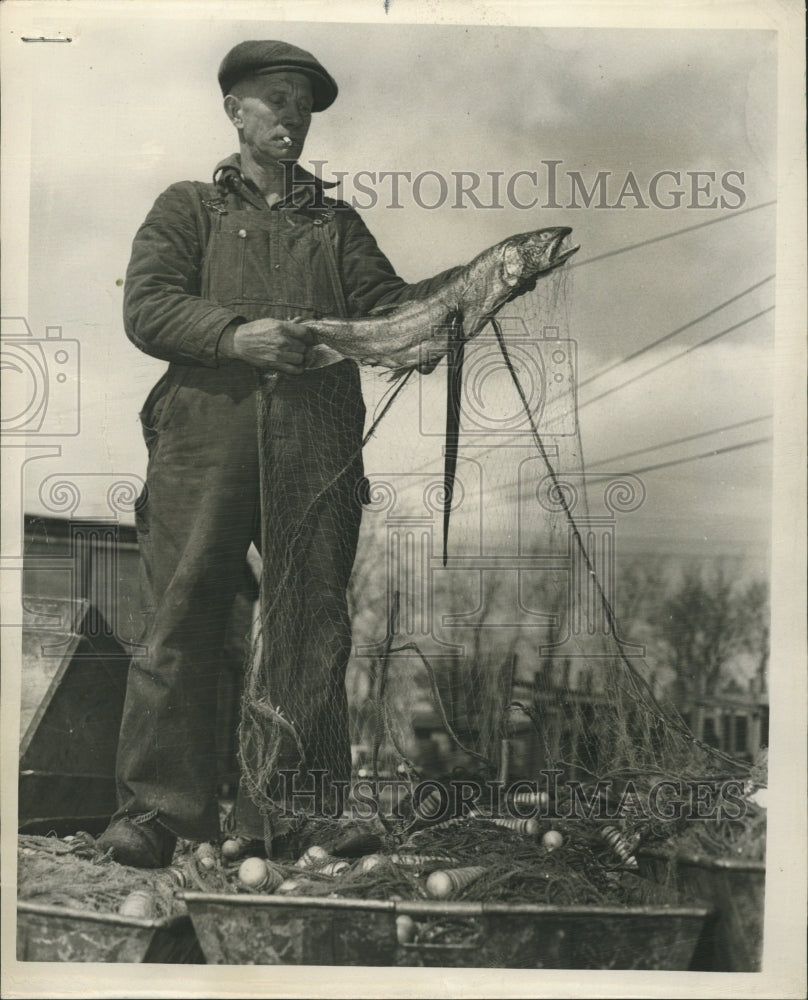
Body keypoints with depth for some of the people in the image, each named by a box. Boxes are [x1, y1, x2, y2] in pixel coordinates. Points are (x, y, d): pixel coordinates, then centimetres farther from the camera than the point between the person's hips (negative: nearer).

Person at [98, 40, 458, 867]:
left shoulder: (337, 223, 26)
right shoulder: (189, 208, 18)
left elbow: (385, 308, 13)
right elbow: (146, 307, 2)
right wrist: (237, 335, -14)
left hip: (318, 443, 3)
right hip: (206, 434, -2)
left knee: (315, 625, -1)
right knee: (181, 618, -6)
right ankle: (154, 810, 1)